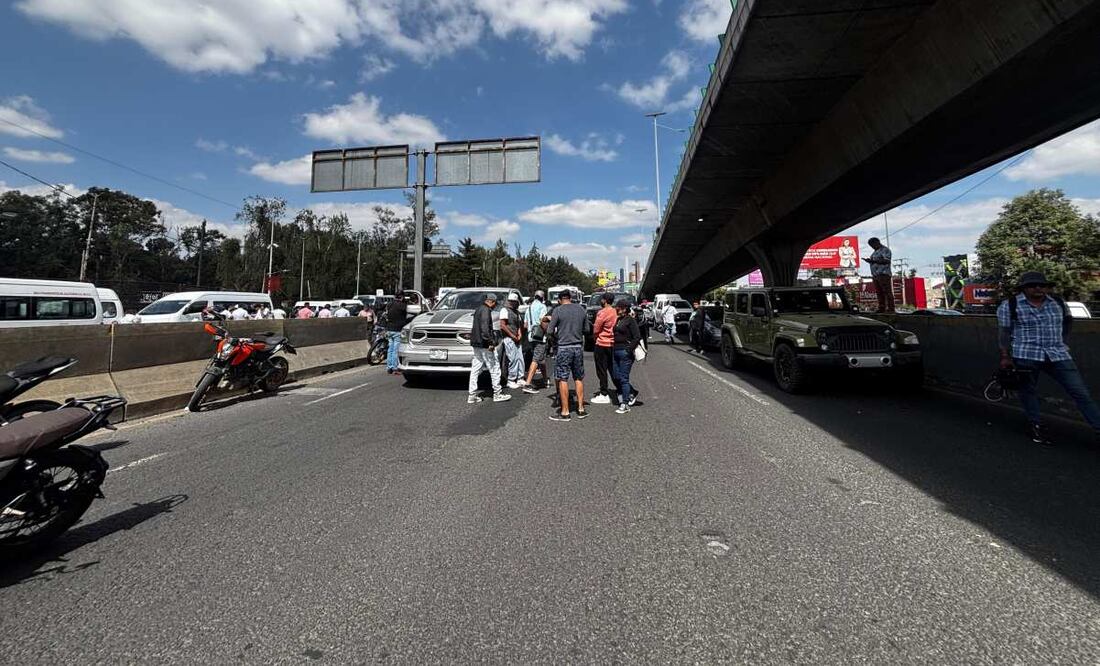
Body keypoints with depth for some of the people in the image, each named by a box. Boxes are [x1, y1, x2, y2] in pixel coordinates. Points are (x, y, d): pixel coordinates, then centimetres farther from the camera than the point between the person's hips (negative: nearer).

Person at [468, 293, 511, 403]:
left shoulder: (478, 310, 19)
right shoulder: (485, 310, -12)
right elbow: (484, 327, -23)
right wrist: (490, 342, -23)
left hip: (476, 344, 10)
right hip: (484, 344, -10)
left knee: (475, 369, 8)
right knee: (494, 368, -1)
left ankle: (472, 395, 10)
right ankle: (497, 393, 5)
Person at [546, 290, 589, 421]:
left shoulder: (558, 310, -8)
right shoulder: (581, 309, 5)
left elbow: (550, 331, -8)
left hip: (564, 348, -4)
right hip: (578, 347, 5)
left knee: (563, 380, 2)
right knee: (579, 379, 13)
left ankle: (565, 412, 6)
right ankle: (581, 409, 19)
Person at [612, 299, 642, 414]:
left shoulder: (631, 320, -9)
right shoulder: (618, 319, 14)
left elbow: (637, 337, -14)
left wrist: (629, 350, -17)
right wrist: (613, 348, 13)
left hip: (625, 353, -8)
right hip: (616, 352, 8)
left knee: (624, 378, -3)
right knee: (617, 377, 11)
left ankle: (625, 405, 7)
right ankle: (632, 393, 32)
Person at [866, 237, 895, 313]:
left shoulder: (885, 250, -2)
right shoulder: (876, 251, 24)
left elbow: (887, 260, -15)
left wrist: (874, 261, -19)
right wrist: (870, 261, 9)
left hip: (884, 274, -8)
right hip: (875, 275, 9)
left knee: (888, 292, -8)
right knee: (879, 293, 4)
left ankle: (891, 309, -10)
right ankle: (882, 309, 5)